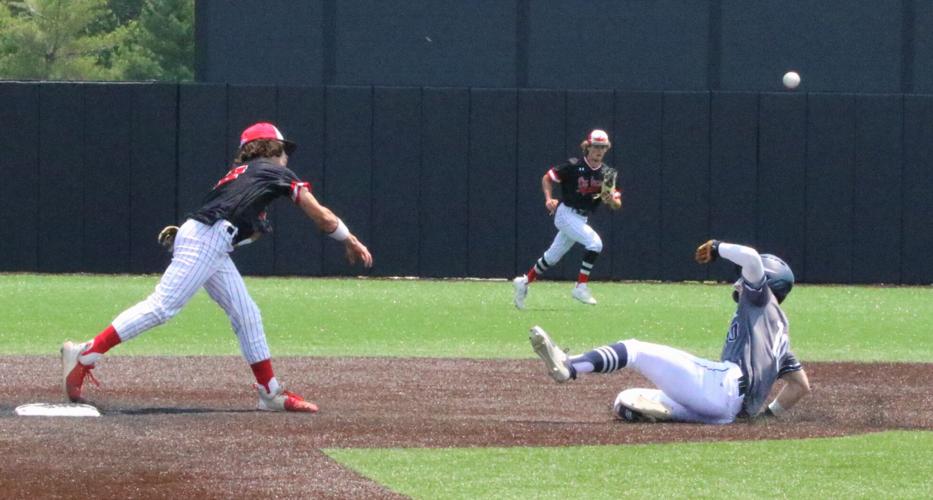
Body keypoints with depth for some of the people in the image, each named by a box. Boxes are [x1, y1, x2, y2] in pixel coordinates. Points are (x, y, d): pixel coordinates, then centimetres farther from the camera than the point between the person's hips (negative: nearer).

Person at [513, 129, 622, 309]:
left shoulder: (608, 174, 1)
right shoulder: (573, 166, -11)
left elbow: (617, 205, -1)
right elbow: (547, 178, -2)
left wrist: (610, 200, -24)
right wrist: (549, 199, -17)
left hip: (581, 219, 6)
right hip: (566, 213, -6)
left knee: (553, 257, 16)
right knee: (595, 242, -24)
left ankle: (524, 282, 34)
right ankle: (581, 286, -19)